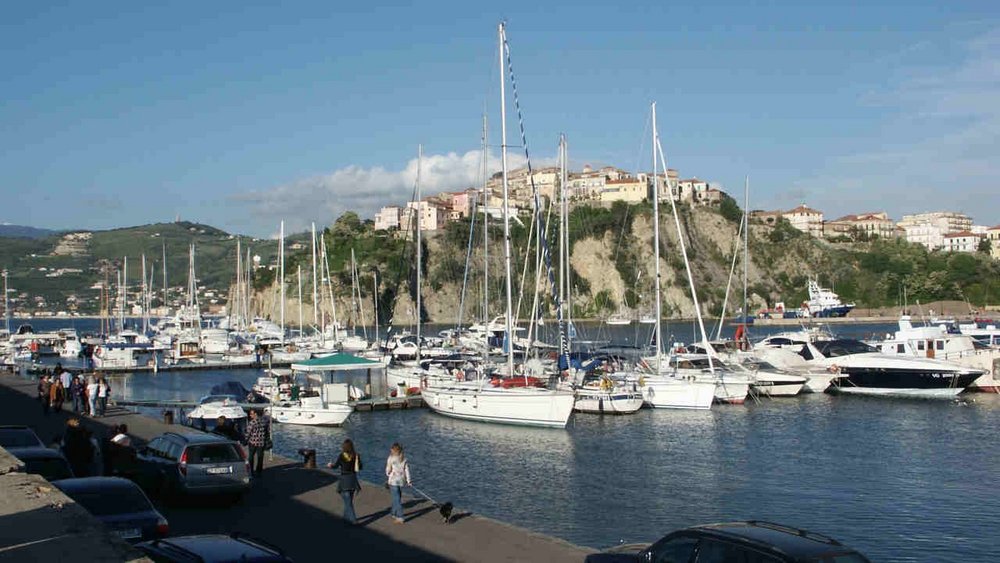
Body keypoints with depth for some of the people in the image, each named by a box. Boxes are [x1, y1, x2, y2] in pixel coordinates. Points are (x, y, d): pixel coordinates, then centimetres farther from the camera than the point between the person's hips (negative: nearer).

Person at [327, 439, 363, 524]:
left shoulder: (342, 456, -15)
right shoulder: (356, 456, -3)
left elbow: (335, 466, -10)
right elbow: (360, 467, 6)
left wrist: (330, 465, 12)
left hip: (344, 480, -4)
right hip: (353, 480, 4)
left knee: (348, 501, 0)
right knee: (349, 500, 21)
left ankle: (353, 519, -6)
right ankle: (347, 516, 33)